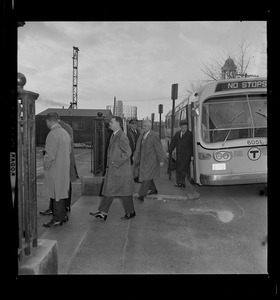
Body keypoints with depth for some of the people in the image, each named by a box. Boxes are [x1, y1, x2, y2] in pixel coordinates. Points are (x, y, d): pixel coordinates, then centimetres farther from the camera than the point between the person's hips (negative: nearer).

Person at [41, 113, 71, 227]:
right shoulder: (65, 132, 7)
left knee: (56, 194, 1)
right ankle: (62, 215, 29)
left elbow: (50, 155, -21)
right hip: (64, 168, 8)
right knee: (61, 192, 18)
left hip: (55, 169, -8)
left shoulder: (52, 134, -19)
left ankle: (57, 219, 11)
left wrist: (46, 166, -6)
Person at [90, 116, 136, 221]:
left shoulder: (122, 137, -17)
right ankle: (103, 213, 16)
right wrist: (109, 165, 14)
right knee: (108, 190, 10)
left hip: (120, 170, -9)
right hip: (112, 170, 9)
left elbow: (127, 153, -22)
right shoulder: (113, 136, 12)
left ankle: (130, 212, 22)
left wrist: (116, 163, -19)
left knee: (125, 192, 5)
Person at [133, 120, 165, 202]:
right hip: (143, 159, 8)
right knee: (146, 176, 18)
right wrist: (135, 156, 12)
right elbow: (139, 147, 13)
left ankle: (142, 195, -8)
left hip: (151, 160, -8)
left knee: (146, 177, -9)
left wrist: (161, 160, -14)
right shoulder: (142, 134, 6)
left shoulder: (154, 136, -17)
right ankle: (154, 190, 37)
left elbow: (159, 149, -15)